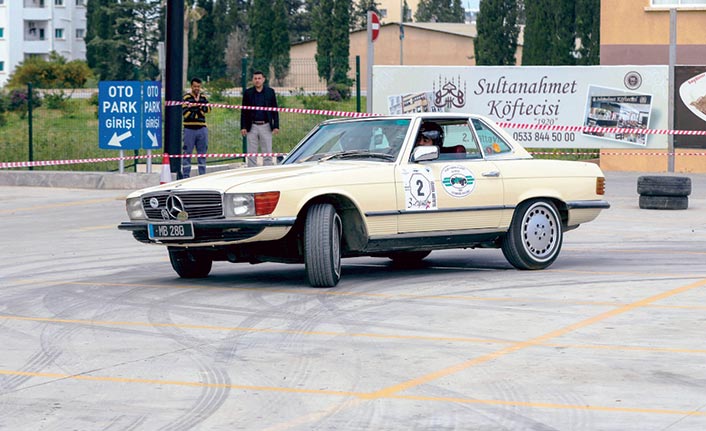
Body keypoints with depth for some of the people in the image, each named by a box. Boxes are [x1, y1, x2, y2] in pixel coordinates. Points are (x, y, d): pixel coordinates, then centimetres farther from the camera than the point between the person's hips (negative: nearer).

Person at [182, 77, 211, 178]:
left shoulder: (203, 97, 13)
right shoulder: (186, 97, -2)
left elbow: (208, 109, -3)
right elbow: (185, 113, -13)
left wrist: (198, 102, -13)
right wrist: (199, 113, -8)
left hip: (202, 128, 5)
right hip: (189, 129, -5)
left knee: (202, 153, 9)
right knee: (187, 153, -3)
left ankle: (202, 175, 16)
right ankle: (185, 176, 0)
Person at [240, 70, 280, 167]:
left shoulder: (270, 92, 4)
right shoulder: (248, 93, 5)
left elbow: (275, 110, 5)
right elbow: (244, 111, 6)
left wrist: (276, 126, -2)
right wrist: (243, 127, -2)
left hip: (266, 126, 0)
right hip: (252, 126, 1)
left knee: (267, 153, 1)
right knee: (251, 154, 3)